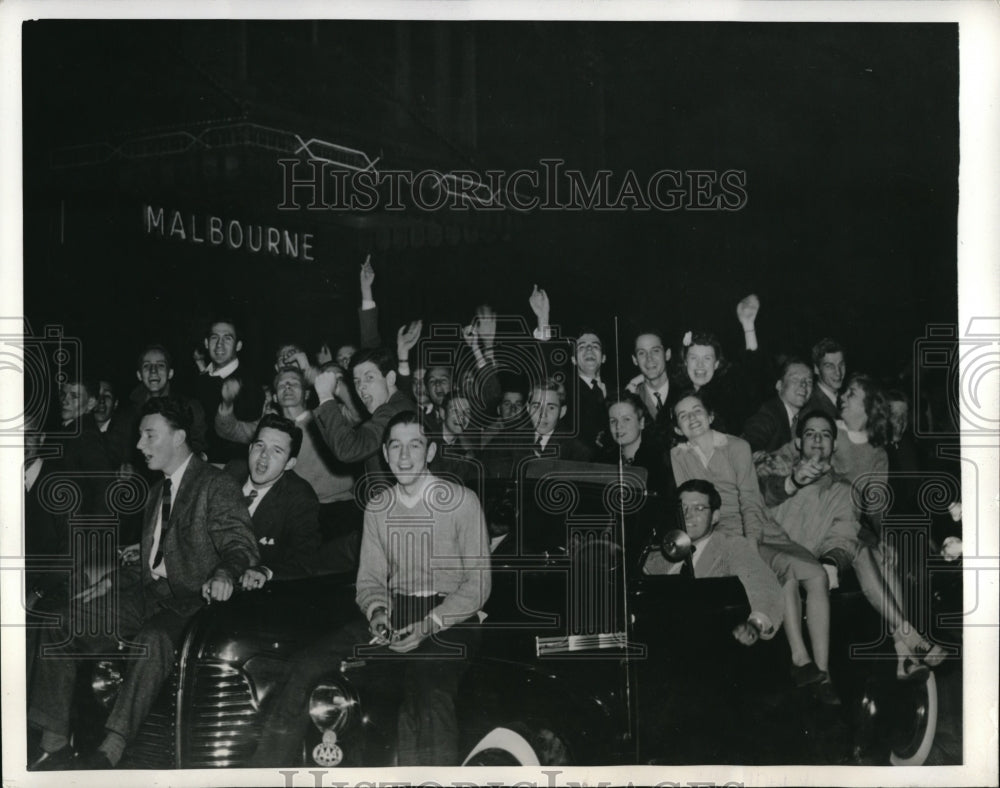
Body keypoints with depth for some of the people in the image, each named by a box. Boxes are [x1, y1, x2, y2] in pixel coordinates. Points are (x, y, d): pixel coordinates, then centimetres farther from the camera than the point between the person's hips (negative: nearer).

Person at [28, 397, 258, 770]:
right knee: (58, 624, -9)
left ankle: (109, 753, -39)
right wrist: (110, 584, 13)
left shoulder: (217, 486, -5)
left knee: (153, 639, -39)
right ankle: (54, 747, -11)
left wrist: (224, 574, -35)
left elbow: (241, 544, -14)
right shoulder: (158, 490, 21)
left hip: (190, 600, -8)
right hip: (148, 593, 8)